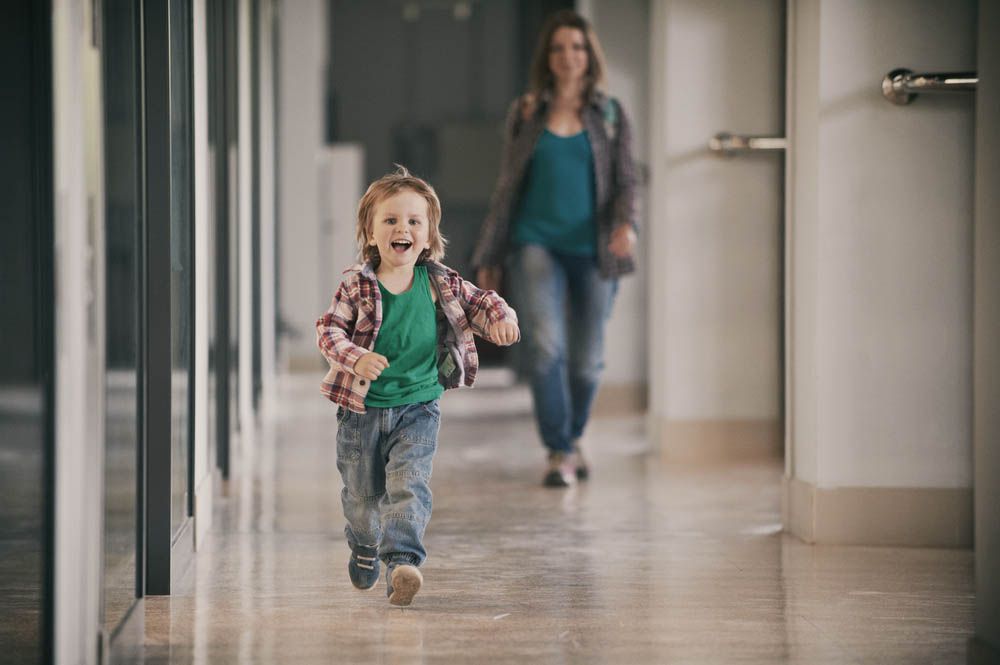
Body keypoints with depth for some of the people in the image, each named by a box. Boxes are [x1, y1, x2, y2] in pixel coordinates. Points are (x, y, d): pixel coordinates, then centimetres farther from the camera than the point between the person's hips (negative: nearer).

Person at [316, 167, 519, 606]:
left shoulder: (443, 283, -3)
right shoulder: (357, 285, -10)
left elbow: (480, 302, 6)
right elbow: (329, 329, -12)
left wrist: (500, 318, -17)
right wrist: (355, 357, -31)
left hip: (418, 408, 0)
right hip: (361, 408, 0)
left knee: (409, 483, -18)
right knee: (362, 491, 16)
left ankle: (402, 561, -24)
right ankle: (364, 549, 43)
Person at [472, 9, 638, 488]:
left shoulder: (609, 116, 6)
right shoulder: (525, 114, 7)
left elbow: (625, 180, 2)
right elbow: (507, 187, 12)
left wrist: (625, 224, -20)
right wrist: (489, 259, 13)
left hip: (592, 251, 1)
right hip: (536, 244, -1)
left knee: (586, 361, 6)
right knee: (546, 346, -20)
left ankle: (572, 437, 34)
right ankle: (558, 453, -11)